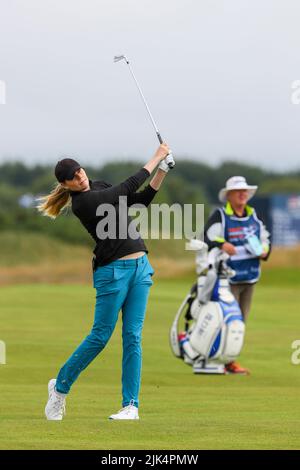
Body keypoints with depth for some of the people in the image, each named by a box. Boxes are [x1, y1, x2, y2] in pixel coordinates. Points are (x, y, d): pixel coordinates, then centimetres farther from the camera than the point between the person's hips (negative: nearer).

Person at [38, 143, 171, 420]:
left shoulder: (99, 188, 12)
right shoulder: (82, 202, -14)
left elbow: (141, 200, 13)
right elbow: (129, 187, -14)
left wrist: (162, 171, 2)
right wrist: (156, 158, -7)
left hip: (139, 266, 7)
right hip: (113, 271, -7)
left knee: (133, 337, 1)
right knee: (100, 336, -3)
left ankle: (131, 405, 1)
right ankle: (60, 387, 17)